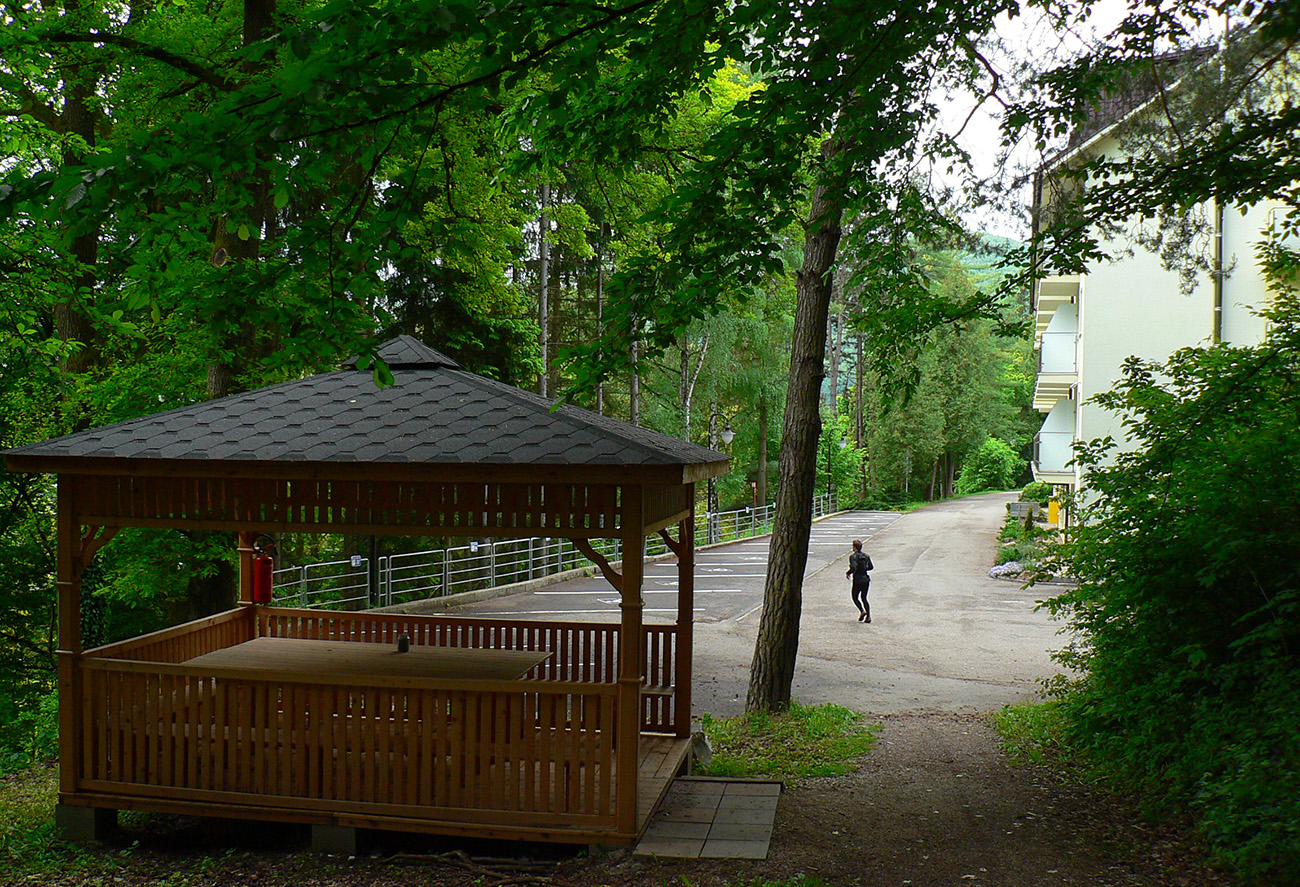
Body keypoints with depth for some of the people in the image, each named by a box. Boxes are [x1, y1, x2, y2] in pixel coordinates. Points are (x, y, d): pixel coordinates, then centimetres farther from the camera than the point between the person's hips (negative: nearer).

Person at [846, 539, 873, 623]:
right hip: (866, 579, 6)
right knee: (864, 598, 14)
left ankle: (862, 611, -10)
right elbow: (871, 567, 9)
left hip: (858, 580, -6)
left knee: (855, 598, 12)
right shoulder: (866, 555, 6)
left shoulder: (853, 556, -14)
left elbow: (853, 568, -25)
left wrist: (848, 573, -8)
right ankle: (868, 616, 2)